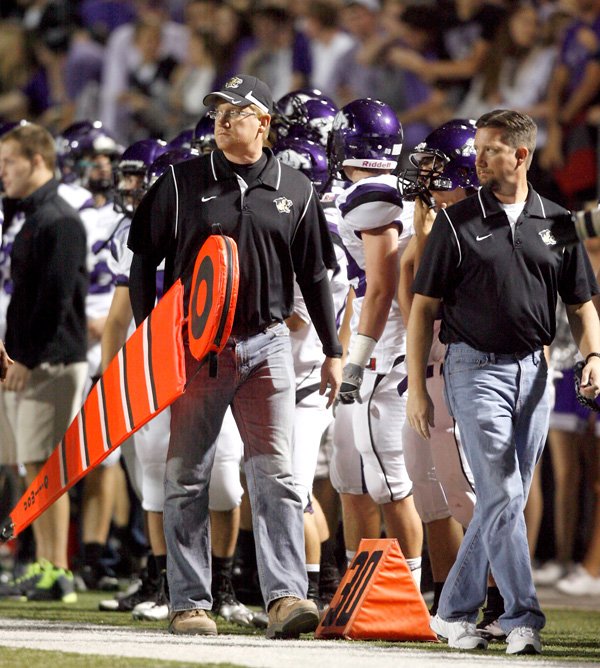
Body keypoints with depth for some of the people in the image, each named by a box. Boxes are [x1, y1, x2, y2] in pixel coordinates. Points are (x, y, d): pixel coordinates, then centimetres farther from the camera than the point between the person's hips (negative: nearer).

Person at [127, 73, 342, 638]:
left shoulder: (294, 191, 7)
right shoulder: (182, 183, 3)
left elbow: (314, 275, 13)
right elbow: (143, 261, 7)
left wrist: (333, 352, 11)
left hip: (266, 344, 0)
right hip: (195, 344, 0)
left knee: (275, 474, -8)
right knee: (187, 477, 2)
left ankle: (285, 596, -13)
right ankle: (189, 603, 8)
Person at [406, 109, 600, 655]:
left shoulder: (556, 223, 8)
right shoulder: (458, 222, 0)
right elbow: (424, 308, 2)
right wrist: (417, 388, -3)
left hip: (533, 370, 4)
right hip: (476, 368, -4)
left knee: (505, 500, 7)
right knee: (502, 497, -12)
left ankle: (454, 611, 18)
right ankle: (522, 618, -12)